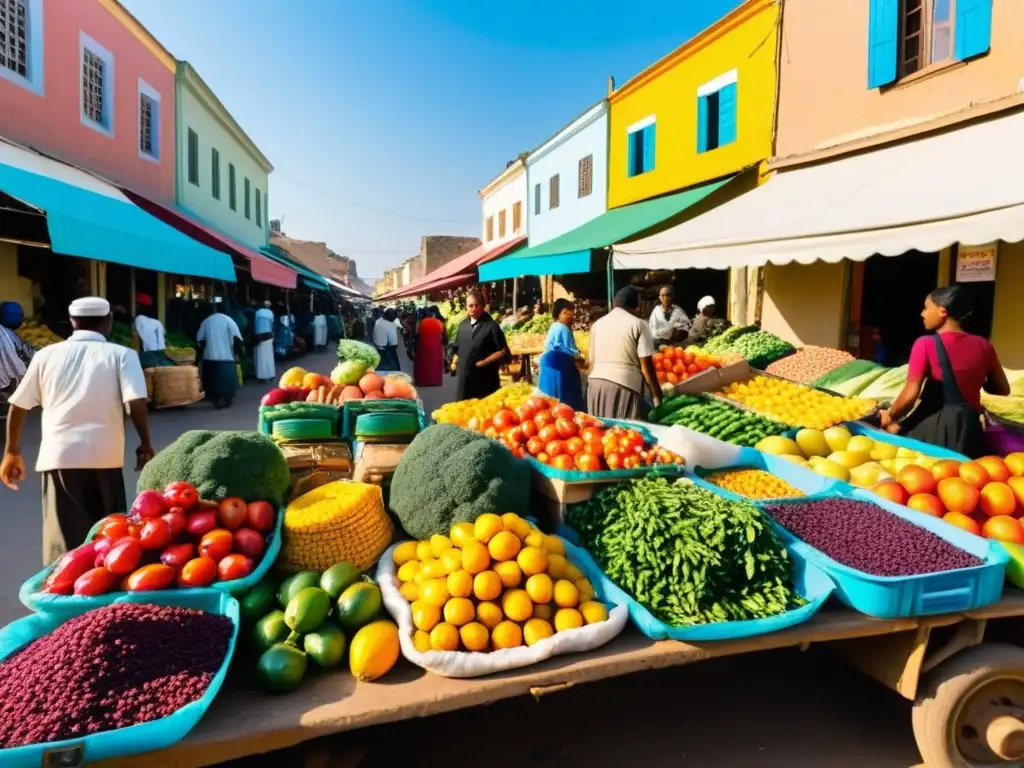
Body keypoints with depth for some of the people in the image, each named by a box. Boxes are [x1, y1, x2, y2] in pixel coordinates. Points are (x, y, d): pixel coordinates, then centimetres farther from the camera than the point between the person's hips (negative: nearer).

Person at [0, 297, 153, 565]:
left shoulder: (47, 354, 11)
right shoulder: (121, 354, 3)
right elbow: (136, 401, -9)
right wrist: (145, 444, 2)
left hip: (59, 455, 1)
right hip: (105, 455, -1)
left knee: (64, 539, 4)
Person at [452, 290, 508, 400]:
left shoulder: (491, 326, -10)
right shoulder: (462, 325, 10)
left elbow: (503, 351, -13)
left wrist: (483, 362, -16)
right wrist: (455, 361, 9)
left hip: (485, 380, -6)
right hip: (465, 379, 6)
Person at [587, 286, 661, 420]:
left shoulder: (597, 324, 13)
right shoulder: (638, 324, 0)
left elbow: (590, 361, 15)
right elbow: (646, 365, -4)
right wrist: (656, 394, 2)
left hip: (596, 383, 5)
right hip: (625, 385, -5)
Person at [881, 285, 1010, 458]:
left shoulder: (926, 344, -11)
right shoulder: (983, 345, 4)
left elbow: (910, 394, -15)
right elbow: (1003, 389, 15)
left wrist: (890, 415, 0)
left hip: (931, 426, -4)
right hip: (968, 426, 4)